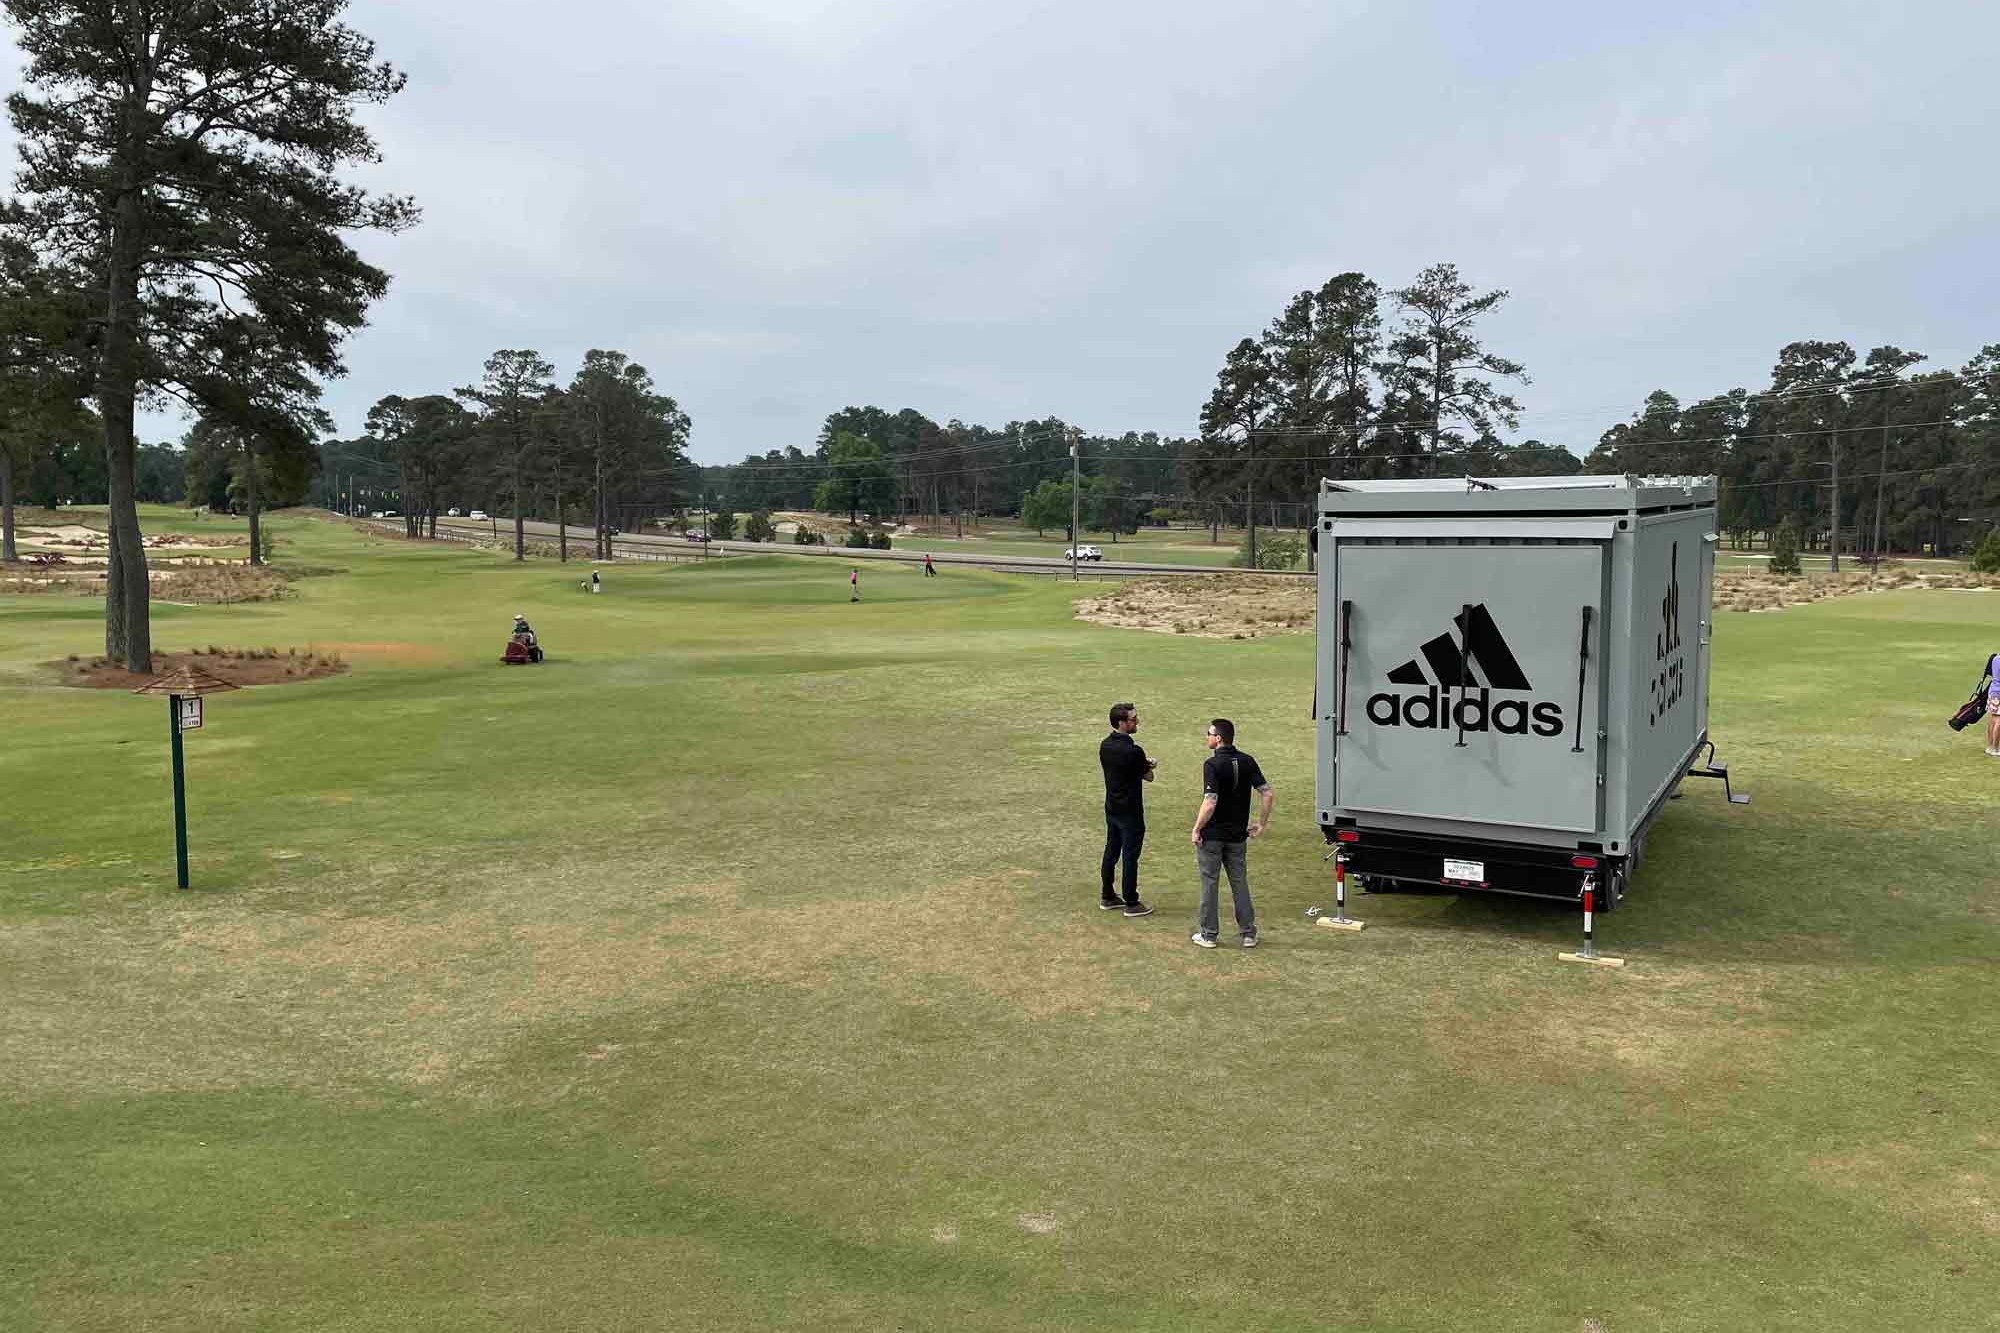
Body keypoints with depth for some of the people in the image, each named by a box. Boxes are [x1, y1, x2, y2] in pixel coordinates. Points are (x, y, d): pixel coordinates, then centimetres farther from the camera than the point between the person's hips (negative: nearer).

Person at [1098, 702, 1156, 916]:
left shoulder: (1105, 746, 2)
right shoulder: (1133, 750, -23)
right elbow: (1149, 776, -10)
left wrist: (1143, 763, 1)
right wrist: (1147, 766, 11)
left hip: (1111, 808, 8)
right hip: (1130, 812, -8)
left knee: (1111, 852, 17)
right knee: (1130, 857, 1)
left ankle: (1107, 897, 27)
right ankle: (1131, 904, 9)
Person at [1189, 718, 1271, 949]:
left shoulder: (1212, 764, -17)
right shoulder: (1247, 761, 1)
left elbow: (1210, 803, -23)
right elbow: (1267, 793, -3)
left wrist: (1197, 829, -12)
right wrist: (1262, 824, 7)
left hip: (1212, 834, -5)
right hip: (1238, 834, 5)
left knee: (1209, 883, 6)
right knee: (1240, 882, 14)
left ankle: (1208, 934, 12)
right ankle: (1248, 934, 17)